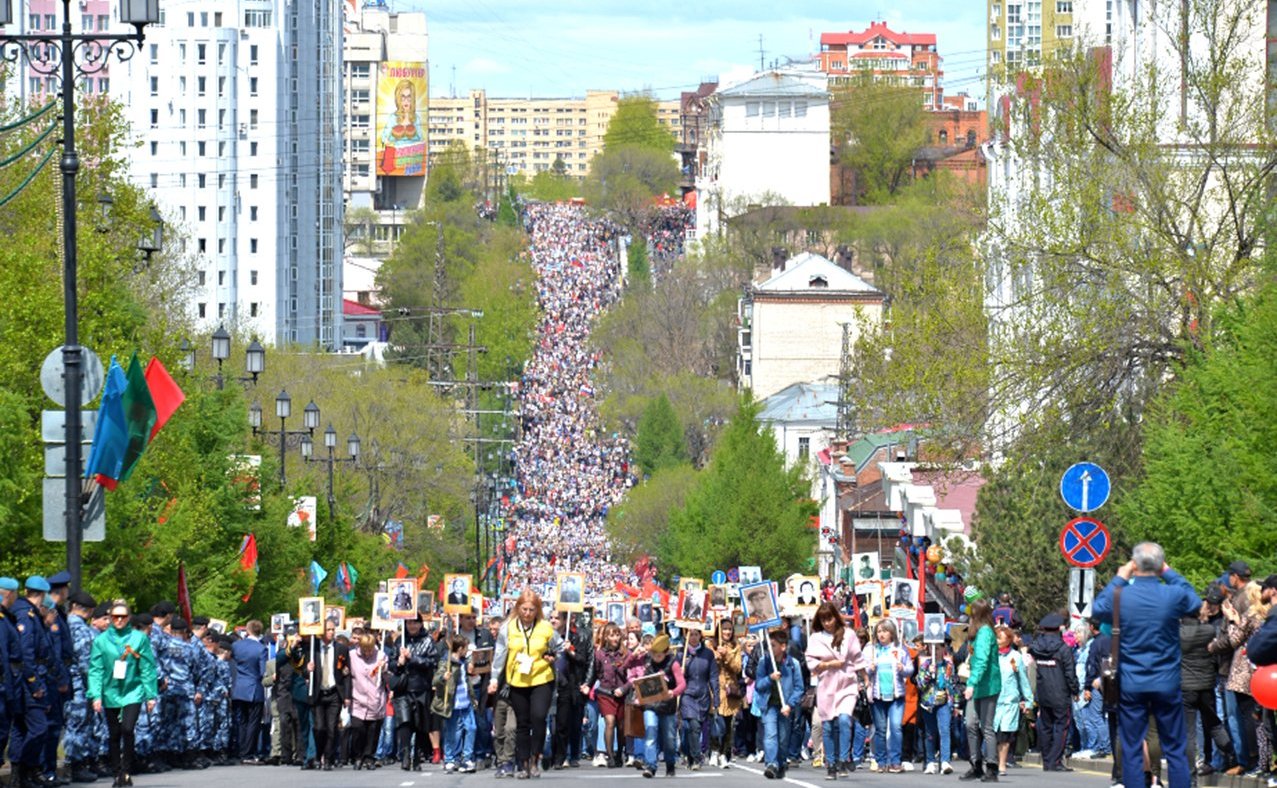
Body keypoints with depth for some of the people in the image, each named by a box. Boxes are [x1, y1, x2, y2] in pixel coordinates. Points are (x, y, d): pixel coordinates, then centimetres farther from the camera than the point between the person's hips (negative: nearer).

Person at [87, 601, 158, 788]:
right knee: (114, 734, 6)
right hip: (110, 693, 2)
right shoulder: (101, 640, 4)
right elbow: (95, 670, 2)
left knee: (127, 729, -17)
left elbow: (148, 669, 4)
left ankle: (126, 771, -7)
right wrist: (96, 695, -6)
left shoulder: (139, 639, 2)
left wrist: (151, 695, 2)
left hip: (133, 691, -2)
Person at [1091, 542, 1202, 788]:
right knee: (1175, 750, 7)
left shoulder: (1119, 596, -10)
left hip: (1131, 685, 0)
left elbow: (1097, 608, 12)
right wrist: (1169, 574, 15)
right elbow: (1195, 602, 12)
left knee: (1131, 750, 5)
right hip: (1167, 684, 0)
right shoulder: (1174, 595, -11)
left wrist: (1120, 579, 17)